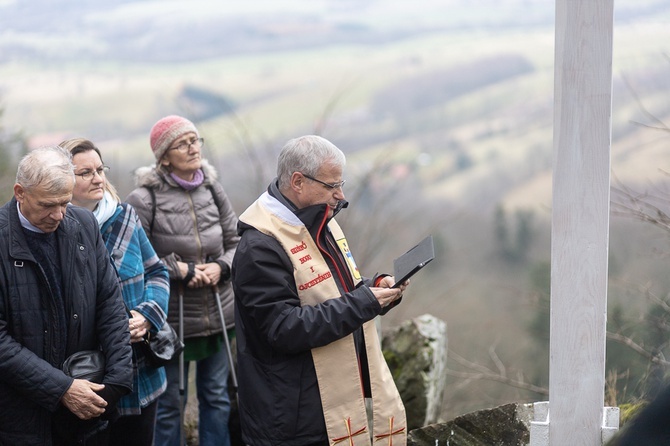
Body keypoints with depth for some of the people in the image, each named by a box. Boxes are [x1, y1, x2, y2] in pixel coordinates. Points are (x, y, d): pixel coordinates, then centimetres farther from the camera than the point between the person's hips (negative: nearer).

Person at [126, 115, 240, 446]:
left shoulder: (212, 190, 2)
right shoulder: (144, 200, -13)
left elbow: (237, 242, 9)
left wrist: (221, 267, -11)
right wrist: (179, 270, -17)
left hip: (219, 316, 5)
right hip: (171, 320, -5)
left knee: (217, 397, 16)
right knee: (169, 404, 8)